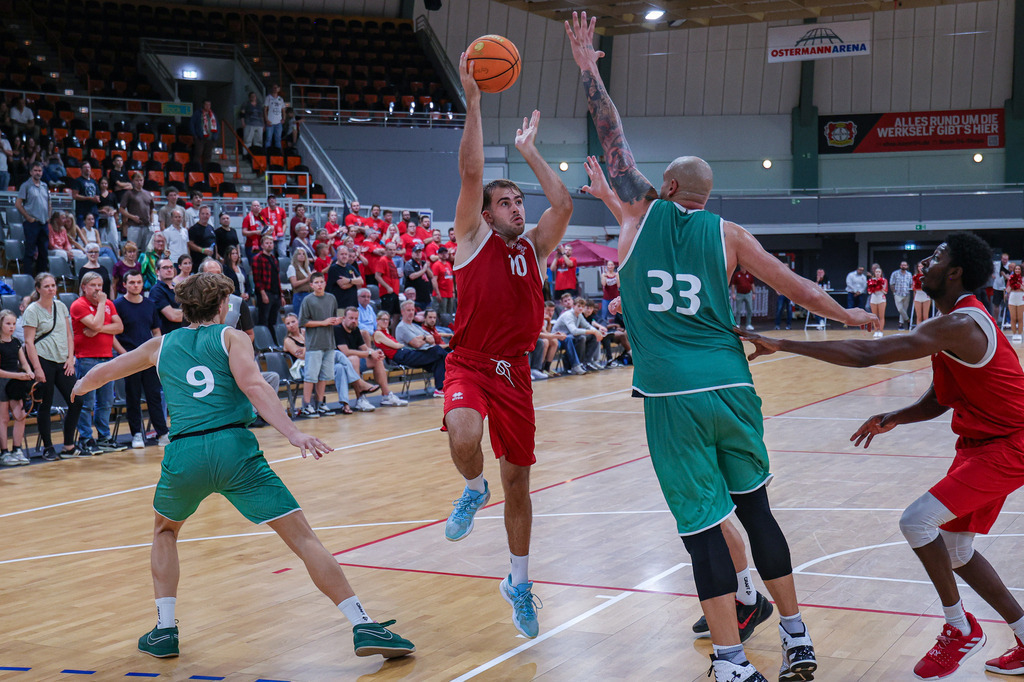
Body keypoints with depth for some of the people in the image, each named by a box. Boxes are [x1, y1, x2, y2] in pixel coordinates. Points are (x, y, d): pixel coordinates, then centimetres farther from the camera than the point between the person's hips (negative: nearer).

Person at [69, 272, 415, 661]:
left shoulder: (160, 346, 23)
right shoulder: (231, 337, 12)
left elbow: (105, 372, 40)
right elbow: (253, 385, -7)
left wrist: (80, 387, 61)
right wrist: (293, 433, -17)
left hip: (183, 454, 3)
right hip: (233, 447, -3)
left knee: (165, 531, 33)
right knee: (302, 537, -1)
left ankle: (164, 631, 24)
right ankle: (363, 627, -9)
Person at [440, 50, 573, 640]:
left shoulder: (534, 247, 10)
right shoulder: (473, 238, 1)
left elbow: (563, 205, -6)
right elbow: (471, 172, -11)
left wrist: (529, 150, 3)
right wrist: (473, 100, -16)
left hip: (516, 370, 4)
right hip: (470, 365, -4)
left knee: (518, 477, 9)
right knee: (464, 436, -35)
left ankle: (519, 581, 26)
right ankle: (474, 490, 1)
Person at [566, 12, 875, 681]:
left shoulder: (643, 212, 6)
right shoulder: (727, 232, 9)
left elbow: (612, 134, 13)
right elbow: (794, 286, 14)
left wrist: (587, 66, 22)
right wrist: (848, 316, 29)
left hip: (672, 394, -2)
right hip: (730, 386, 3)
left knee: (703, 525, -1)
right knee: (756, 508, 15)